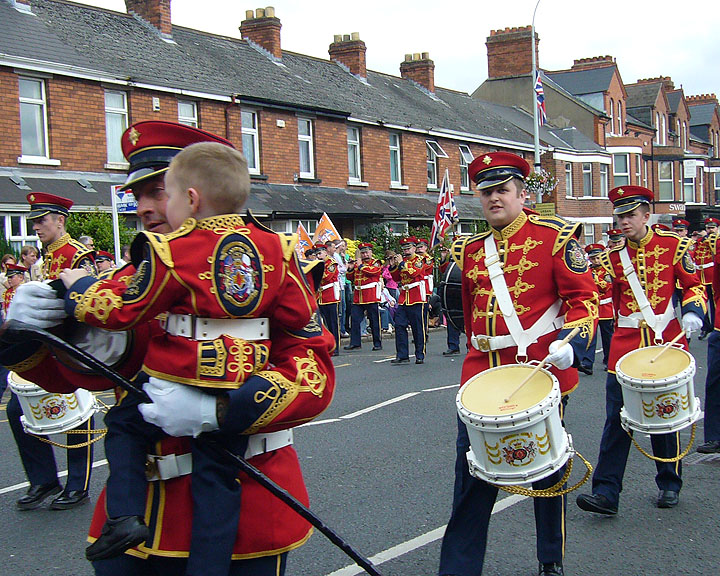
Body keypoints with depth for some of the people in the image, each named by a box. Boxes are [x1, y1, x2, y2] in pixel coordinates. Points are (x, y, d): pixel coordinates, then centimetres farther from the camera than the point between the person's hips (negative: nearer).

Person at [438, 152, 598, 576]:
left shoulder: (555, 236, -3)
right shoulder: (471, 250, 11)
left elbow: (583, 297, -6)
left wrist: (571, 343, -21)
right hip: (482, 375, 4)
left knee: (546, 470, 11)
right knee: (472, 472, 2)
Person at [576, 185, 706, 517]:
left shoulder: (673, 246, 1)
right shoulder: (613, 256, 7)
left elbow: (693, 285, 4)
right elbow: (608, 298, 12)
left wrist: (693, 311, -13)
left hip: (666, 340, -1)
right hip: (625, 344, 1)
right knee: (616, 421, -3)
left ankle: (669, 485, 27)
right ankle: (606, 492, -1)